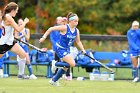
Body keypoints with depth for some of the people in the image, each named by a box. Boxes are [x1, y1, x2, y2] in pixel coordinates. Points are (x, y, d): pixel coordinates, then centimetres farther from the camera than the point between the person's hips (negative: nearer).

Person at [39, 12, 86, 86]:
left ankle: (54, 80, 30)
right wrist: (44, 37, -16)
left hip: (66, 49, 8)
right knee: (72, 63, -21)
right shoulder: (64, 28, -19)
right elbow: (51, 29, -14)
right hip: (60, 48, -8)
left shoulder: (76, 31, 0)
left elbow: (78, 42, 11)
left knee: (66, 67, 13)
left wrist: (83, 50, -1)